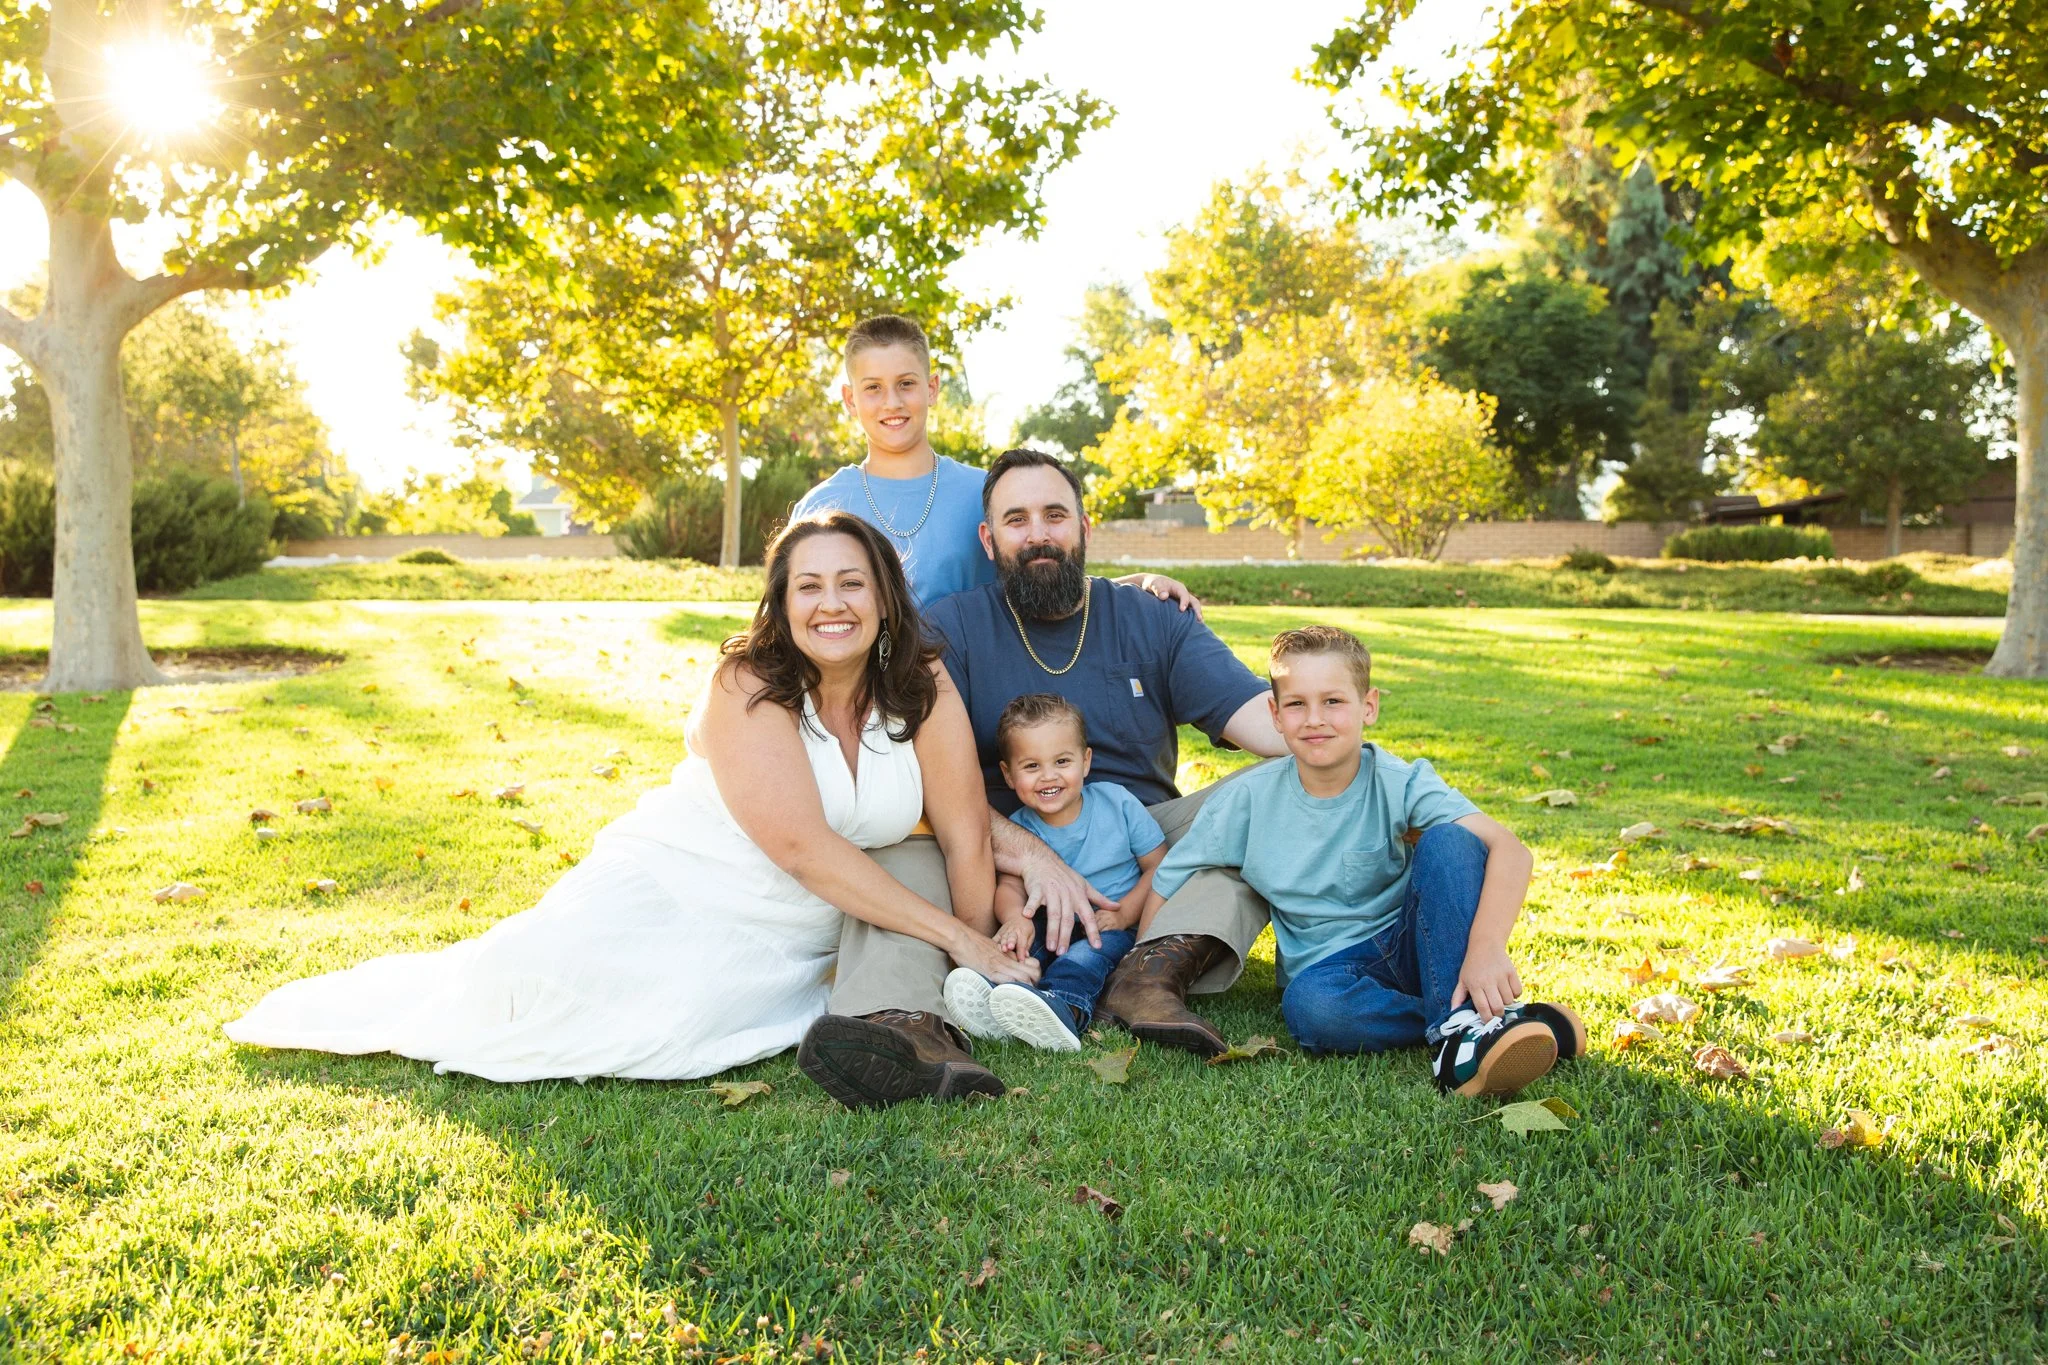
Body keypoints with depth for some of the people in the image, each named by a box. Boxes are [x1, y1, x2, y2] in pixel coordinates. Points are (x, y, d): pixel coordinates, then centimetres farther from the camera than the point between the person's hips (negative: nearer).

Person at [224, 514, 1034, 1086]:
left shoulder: (923, 690, -7)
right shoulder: (747, 688, -18)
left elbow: (965, 837, -8)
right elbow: (804, 848, -25)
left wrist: (983, 959, -17)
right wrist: (955, 936, -23)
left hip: (788, 943, 1)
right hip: (674, 892, 0)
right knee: (559, 980, -20)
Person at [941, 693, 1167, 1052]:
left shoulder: (1118, 803, -2)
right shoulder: (1017, 829, 0)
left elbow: (1159, 867, -1)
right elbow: (1010, 885, -14)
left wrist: (1125, 912, -16)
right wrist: (1015, 917, -38)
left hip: (1116, 931, -3)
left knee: (1089, 951, -34)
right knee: (1023, 937, -26)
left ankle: (1062, 1006, -63)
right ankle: (994, 994, -53)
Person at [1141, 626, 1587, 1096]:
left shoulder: (1400, 783, -13)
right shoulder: (1248, 800, -6)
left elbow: (1511, 849, -27)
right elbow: (1167, 881, 3)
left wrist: (1486, 946, -44)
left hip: (1411, 945, 0)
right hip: (1329, 965, 1)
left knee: (1448, 840, -25)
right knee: (1309, 1006, -36)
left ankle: (1461, 1024, -31)